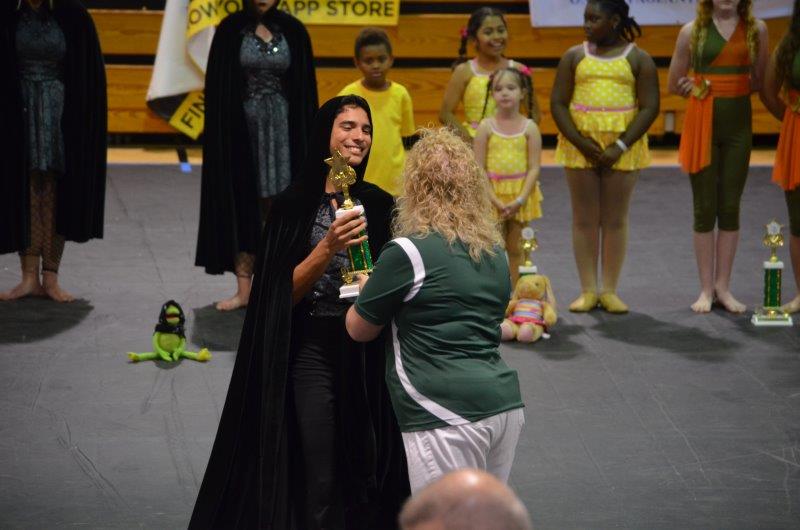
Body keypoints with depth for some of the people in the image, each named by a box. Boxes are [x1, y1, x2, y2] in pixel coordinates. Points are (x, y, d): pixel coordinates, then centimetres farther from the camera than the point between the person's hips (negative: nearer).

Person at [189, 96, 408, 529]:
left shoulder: (379, 205, 5)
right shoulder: (294, 205, -5)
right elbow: (285, 292, -9)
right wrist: (327, 246, -21)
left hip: (369, 352, 3)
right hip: (314, 351, -3)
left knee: (367, 473, 5)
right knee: (320, 485, -2)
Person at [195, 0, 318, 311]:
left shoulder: (293, 31, 2)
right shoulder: (231, 30, -2)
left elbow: (305, 87, 4)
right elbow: (217, 88, -1)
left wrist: (306, 138, 0)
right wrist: (221, 134, -8)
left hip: (281, 127, 1)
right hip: (242, 128, -1)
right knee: (242, 207, 3)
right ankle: (244, 289, 8)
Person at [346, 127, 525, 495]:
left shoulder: (408, 252, -8)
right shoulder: (494, 249, 13)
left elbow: (358, 329, 4)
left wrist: (366, 288, 26)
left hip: (449, 417, -8)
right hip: (505, 405, 8)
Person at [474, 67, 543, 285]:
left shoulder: (529, 127, -2)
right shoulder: (486, 127, -3)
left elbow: (534, 168, -4)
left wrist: (520, 200, -16)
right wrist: (495, 201, -15)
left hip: (520, 194, 1)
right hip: (491, 195, -1)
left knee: (514, 247, 8)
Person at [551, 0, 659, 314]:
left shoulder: (638, 59, 2)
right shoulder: (574, 56, 6)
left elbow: (649, 107, -3)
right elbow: (557, 103, 2)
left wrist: (620, 147, -13)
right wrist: (582, 142, -11)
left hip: (622, 147, -1)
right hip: (580, 144, 1)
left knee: (615, 220, 2)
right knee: (584, 220, 3)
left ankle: (610, 291, 9)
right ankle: (588, 290, 8)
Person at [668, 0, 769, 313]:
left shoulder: (756, 30, 3)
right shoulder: (692, 31, 0)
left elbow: (760, 80, 11)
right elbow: (675, 85, 7)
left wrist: (722, 89, 2)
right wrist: (705, 91, 0)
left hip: (739, 123, 1)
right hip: (702, 123, -1)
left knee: (730, 207, 4)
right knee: (705, 208, 1)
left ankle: (723, 287, 12)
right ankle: (706, 289, 8)